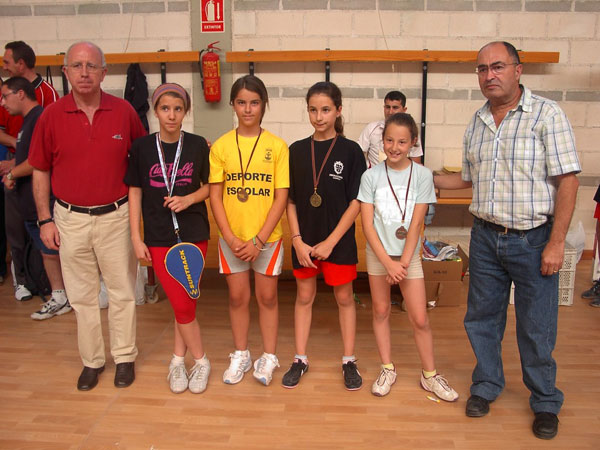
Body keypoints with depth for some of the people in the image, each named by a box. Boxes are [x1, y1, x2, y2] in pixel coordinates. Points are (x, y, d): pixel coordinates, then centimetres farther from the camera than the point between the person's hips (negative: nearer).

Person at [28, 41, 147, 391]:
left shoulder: (124, 112, -4)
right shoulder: (51, 116, -3)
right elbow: (41, 172, 4)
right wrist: (45, 220, 1)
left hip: (116, 216, -1)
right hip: (71, 218, 1)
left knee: (122, 291, 9)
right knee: (82, 295, 12)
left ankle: (125, 357, 27)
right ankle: (92, 360, 29)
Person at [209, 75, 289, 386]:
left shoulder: (277, 146, -4)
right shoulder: (220, 146, 0)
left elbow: (281, 197, -7)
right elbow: (215, 197, 0)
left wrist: (258, 240, -12)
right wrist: (231, 238, -10)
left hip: (267, 237, -1)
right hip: (231, 238, 1)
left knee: (267, 296, 9)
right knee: (237, 296, 12)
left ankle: (268, 357, 27)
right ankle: (240, 355, 30)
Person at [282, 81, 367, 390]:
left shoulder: (350, 150, -6)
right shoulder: (297, 150, 2)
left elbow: (355, 203, -8)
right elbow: (290, 201, 3)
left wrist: (330, 242, -13)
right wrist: (298, 241, -7)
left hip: (339, 240, -2)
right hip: (304, 241, 3)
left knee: (344, 297, 10)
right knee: (304, 296, 12)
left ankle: (349, 361, 24)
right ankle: (300, 359, 26)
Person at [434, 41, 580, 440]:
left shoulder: (547, 114, -8)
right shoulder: (476, 123, 8)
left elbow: (567, 181, -12)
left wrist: (556, 243, -15)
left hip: (533, 239, -4)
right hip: (486, 237, 5)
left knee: (536, 327, 7)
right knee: (482, 318, 14)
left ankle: (546, 402, 29)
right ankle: (486, 386, 35)